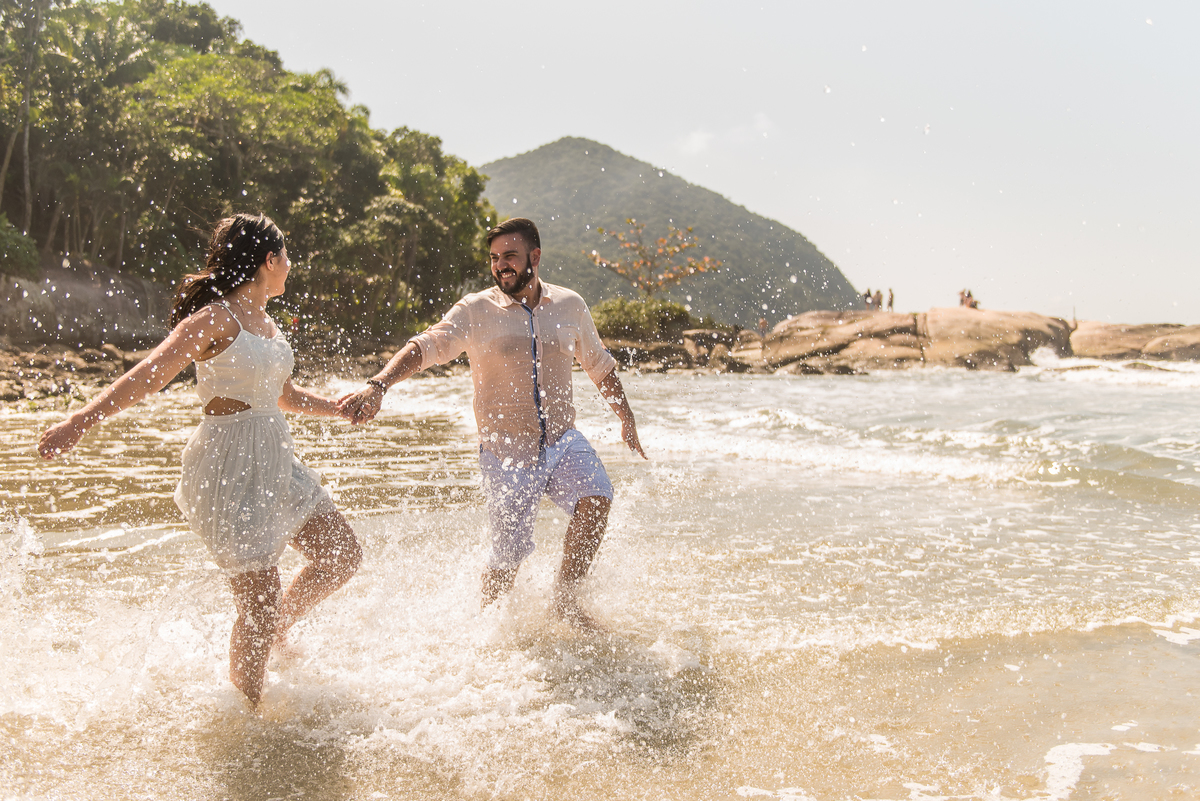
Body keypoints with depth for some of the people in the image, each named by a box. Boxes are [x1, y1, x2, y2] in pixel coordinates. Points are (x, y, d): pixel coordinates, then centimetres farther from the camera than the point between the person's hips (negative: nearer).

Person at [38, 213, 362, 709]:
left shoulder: (263, 320, 14)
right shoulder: (215, 318, -13)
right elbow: (150, 375, -24)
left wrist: (341, 408, 25)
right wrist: (82, 420, -36)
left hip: (275, 461, 9)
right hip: (229, 467, -9)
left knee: (344, 556, 14)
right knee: (259, 608, -4)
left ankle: (275, 633, 33)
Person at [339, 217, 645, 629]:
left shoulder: (569, 306, 4)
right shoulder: (476, 311, -6)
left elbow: (600, 366, 17)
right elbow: (425, 347, -19)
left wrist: (627, 419, 21)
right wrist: (377, 385, -35)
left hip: (563, 441, 3)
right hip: (506, 451, -2)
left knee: (597, 498, -25)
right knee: (508, 556, 3)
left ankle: (565, 597, -6)